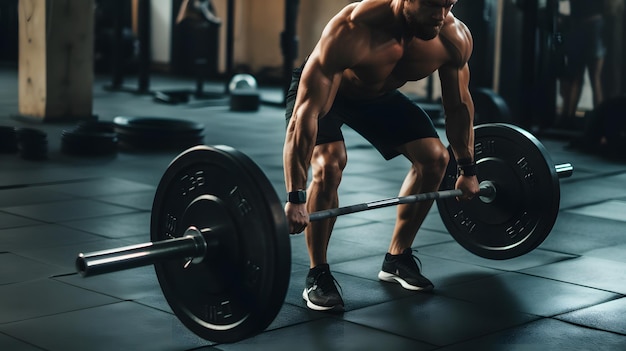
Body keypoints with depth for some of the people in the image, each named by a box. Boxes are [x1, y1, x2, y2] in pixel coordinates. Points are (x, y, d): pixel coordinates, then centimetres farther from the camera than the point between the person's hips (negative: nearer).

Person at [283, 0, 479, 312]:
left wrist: (467, 171, 2)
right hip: (318, 90, -5)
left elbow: (458, 105, -6)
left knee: (434, 157, -3)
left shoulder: (455, 38, -26)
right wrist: (295, 198, -45)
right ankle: (318, 275, -9)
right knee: (328, 164, -28)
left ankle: (397, 259, 15)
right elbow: (306, 114, -42)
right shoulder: (352, 31, -42)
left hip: (379, 93, 6)